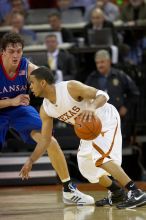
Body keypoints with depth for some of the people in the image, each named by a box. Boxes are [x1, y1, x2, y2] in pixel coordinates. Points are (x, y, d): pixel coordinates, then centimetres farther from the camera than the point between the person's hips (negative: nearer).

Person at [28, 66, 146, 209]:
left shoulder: (70, 87, -28)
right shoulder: (45, 110, -6)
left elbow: (102, 95, -30)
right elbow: (45, 140, 3)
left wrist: (92, 108, -51)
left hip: (106, 119, -9)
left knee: (100, 156, -29)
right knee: (85, 165, 9)